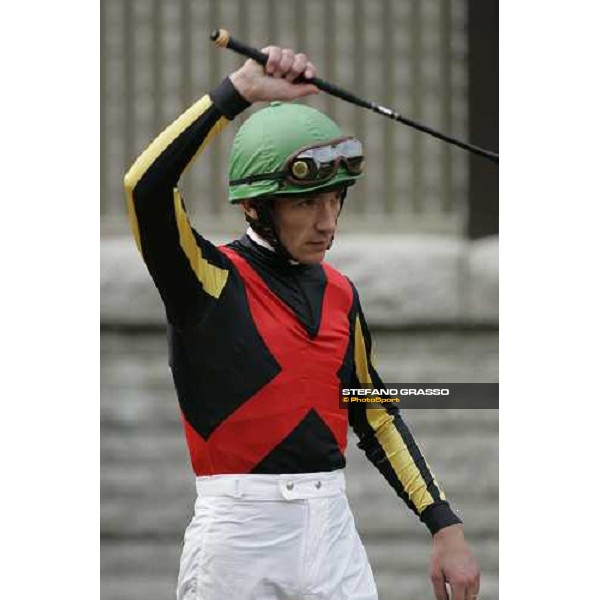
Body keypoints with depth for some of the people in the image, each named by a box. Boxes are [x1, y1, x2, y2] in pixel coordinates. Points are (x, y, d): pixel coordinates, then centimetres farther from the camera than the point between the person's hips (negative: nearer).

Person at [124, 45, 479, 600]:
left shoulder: (340, 294, 13)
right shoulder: (212, 280, -6)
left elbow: (377, 417, 18)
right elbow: (146, 187, -23)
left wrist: (446, 527, 10)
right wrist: (240, 92, -22)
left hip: (332, 529, 5)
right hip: (240, 533, -5)